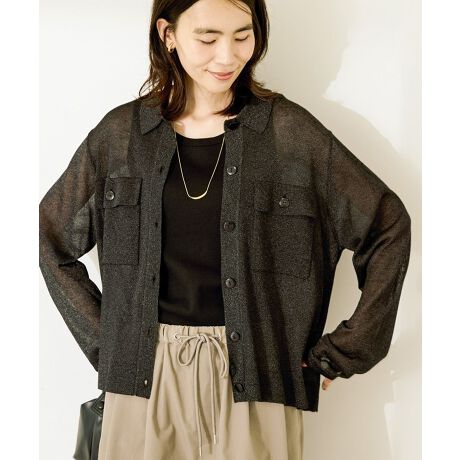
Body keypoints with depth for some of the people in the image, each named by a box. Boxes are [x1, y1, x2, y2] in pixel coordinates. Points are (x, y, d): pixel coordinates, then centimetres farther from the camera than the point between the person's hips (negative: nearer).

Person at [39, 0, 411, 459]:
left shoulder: (290, 131, -3)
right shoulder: (120, 133, 2)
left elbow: (388, 225, 1)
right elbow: (50, 238, 11)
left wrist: (342, 352, -1)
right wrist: (103, 341, 5)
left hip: (255, 377, -1)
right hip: (145, 376, 2)